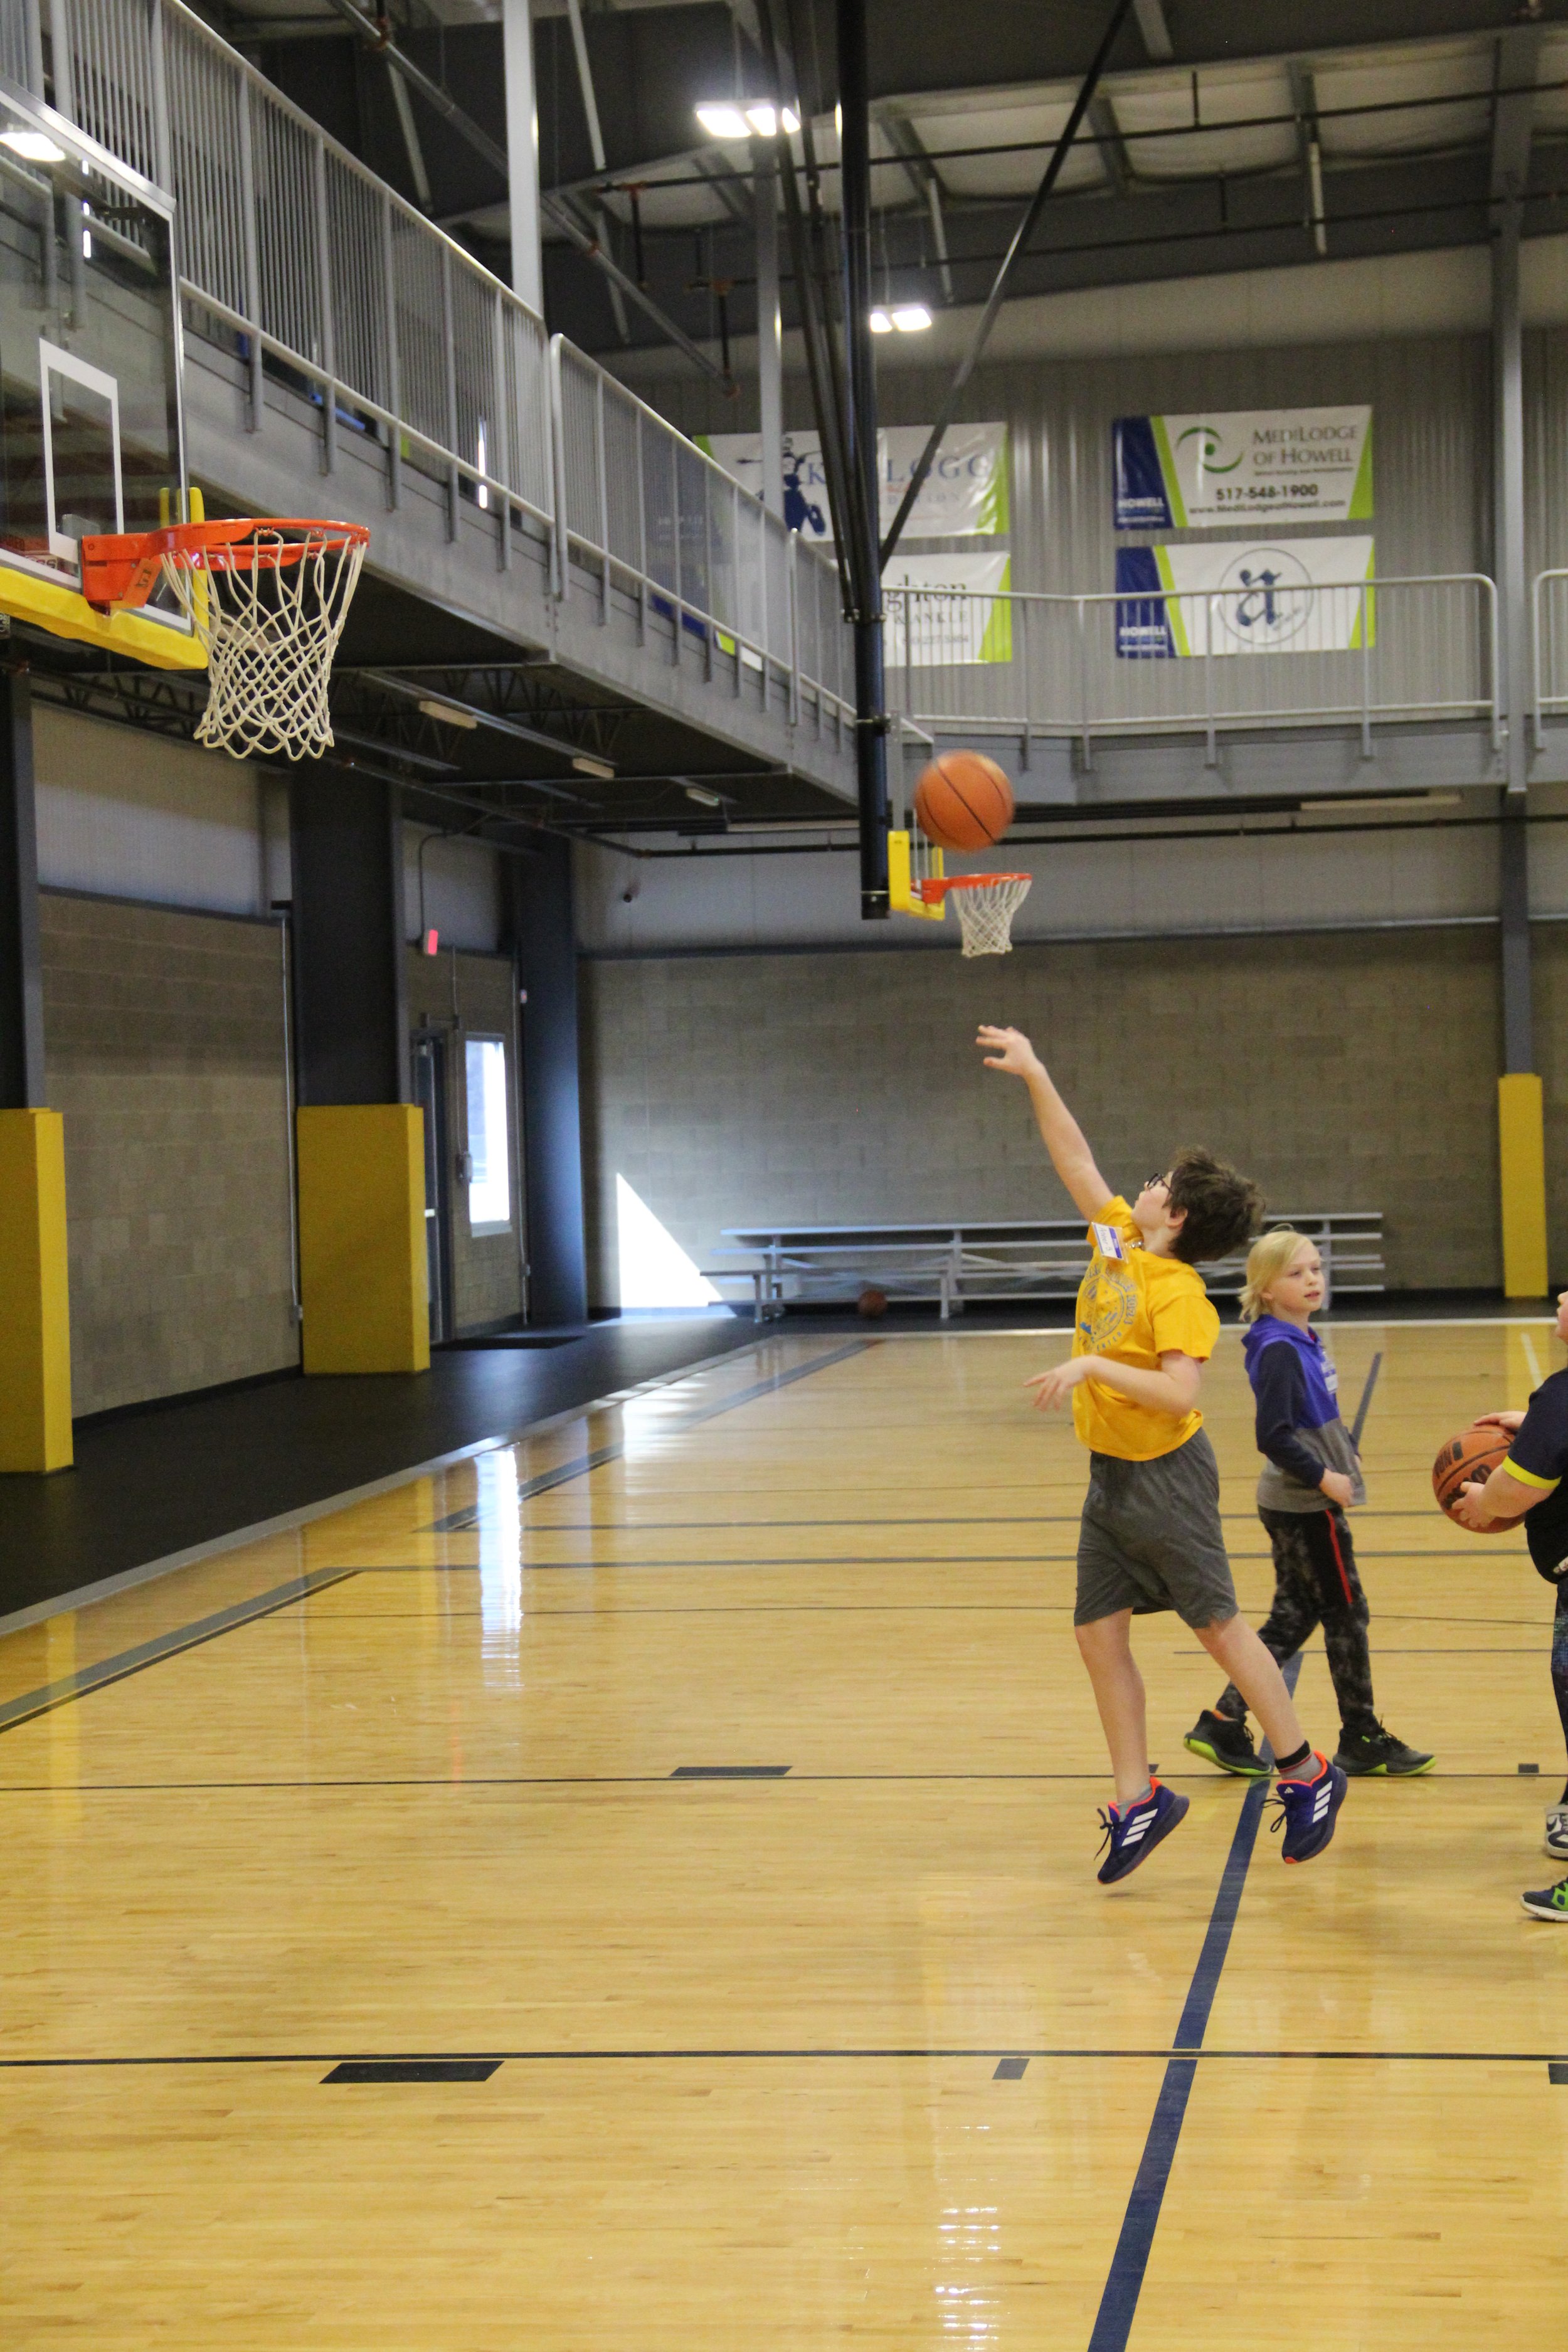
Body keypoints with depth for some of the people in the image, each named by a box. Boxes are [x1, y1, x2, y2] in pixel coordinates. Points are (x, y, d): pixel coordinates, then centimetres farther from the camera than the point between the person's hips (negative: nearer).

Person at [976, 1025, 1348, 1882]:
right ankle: (1137, 1799, 14)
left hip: (1164, 1477, -8)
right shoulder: (1114, 1238, 3)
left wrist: (1093, 1366, -32)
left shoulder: (1177, 1291, -20)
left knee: (1218, 1626, 0)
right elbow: (1074, 1159, 11)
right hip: (1109, 1475, 8)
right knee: (1099, 1640, 6)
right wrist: (1034, 1076, 7)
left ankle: (1306, 1774, 13)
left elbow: (1179, 1393, -29)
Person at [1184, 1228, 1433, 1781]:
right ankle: (1362, 1740, 13)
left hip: (1298, 1505, 9)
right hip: (1305, 1506, -9)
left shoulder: (1303, 1342, 10)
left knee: (1292, 1617, 12)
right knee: (1346, 1614, 2)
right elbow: (1273, 1436, -25)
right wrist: (1324, 1477, -21)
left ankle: (1224, 1723, 13)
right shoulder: (1279, 1351, -19)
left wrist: (1347, 1453, 11)